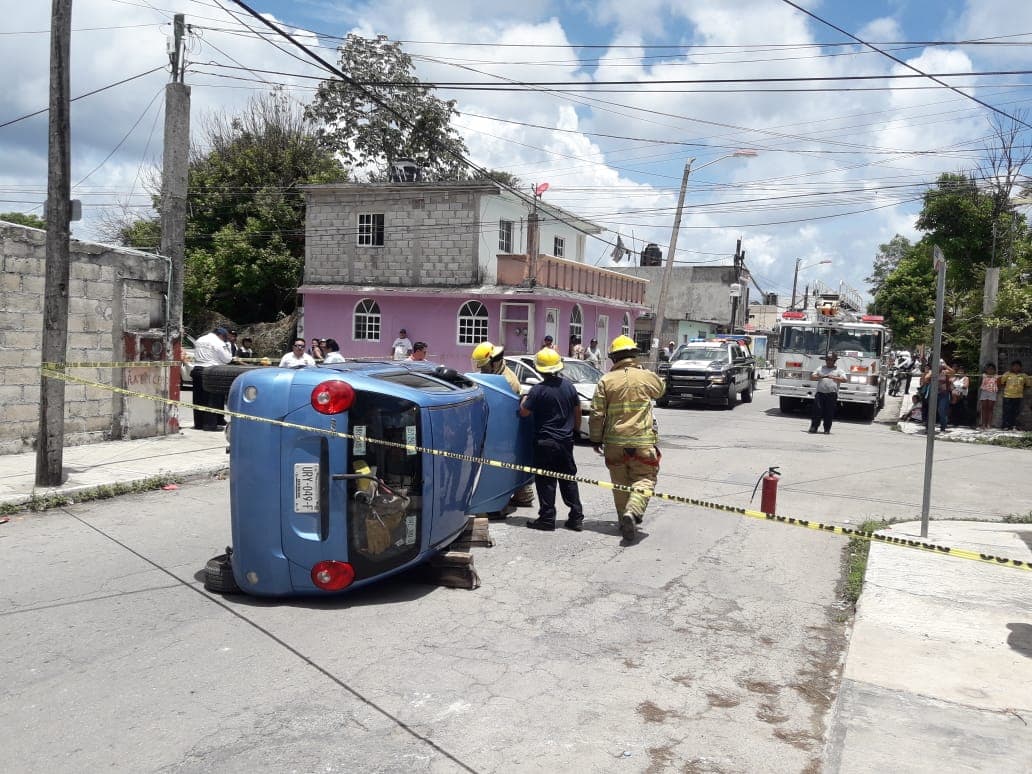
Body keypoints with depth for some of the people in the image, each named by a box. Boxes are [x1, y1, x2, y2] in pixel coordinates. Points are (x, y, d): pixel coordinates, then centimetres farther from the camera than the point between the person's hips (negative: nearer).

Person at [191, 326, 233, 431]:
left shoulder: (199, 341, 17)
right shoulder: (218, 343, -8)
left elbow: (196, 356, 22)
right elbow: (227, 359, -4)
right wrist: (227, 346, 5)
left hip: (197, 370, 7)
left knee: (199, 399, 11)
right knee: (213, 400, -3)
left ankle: (199, 423, 18)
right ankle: (210, 424, -5)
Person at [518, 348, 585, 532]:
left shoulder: (538, 390, -15)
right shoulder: (568, 385, 2)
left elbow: (524, 412, -9)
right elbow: (577, 410, 12)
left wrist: (524, 400, 11)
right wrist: (575, 427, 27)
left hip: (545, 442, -5)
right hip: (566, 440, 5)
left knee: (545, 480, 2)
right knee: (568, 478, 13)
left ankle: (547, 518, 4)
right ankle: (576, 517, 14)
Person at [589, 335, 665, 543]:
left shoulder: (605, 380, -4)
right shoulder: (647, 377, -3)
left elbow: (597, 414, -4)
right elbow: (661, 389, 21)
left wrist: (596, 439, 8)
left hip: (614, 442, 2)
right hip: (642, 441, -1)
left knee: (621, 483, 15)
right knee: (644, 479, 4)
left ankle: (626, 518, 25)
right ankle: (632, 511, -19)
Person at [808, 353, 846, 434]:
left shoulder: (838, 370, 10)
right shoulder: (820, 368, 17)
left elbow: (844, 379, -4)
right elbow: (812, 377, 11)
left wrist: (833, 377, -17)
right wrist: (820, 377, -8)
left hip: (832, 394, -1)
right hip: (820, 393, 2)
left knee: (829, 412, -2)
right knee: (817, 410, -6)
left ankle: (827, 429, 5)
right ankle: (813, 427, -3)